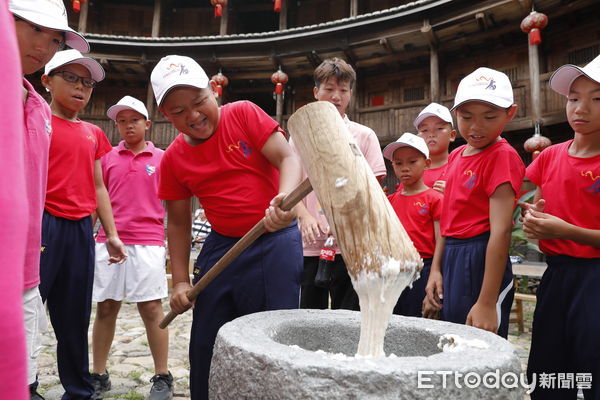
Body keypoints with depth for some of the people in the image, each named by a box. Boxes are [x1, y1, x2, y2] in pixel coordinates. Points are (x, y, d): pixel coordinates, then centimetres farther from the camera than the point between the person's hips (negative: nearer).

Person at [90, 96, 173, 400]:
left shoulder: (162, 158, 6)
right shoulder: (108, 157, 12)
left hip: (148, 243, -3)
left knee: (151, 308, -1)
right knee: (105, 308, 8)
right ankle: (98, 375, 22)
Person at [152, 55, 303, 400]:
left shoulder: (244, 114, -6)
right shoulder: (173, 159, 3)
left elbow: (288, 157, -12)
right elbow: (179, 222, 9)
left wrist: (286, 197, -33)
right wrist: (181, 281, 5)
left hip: (276, 245, -3)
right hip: (222, 248, 4)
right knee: (206, 349, 12)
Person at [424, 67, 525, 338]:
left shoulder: (503, 156, -13)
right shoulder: (456, 156, 11)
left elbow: (501, 229, -20)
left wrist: (487, 303, -24)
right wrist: (436, 269, 10)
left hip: (482, 262, -8)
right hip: (452, 261, 8)